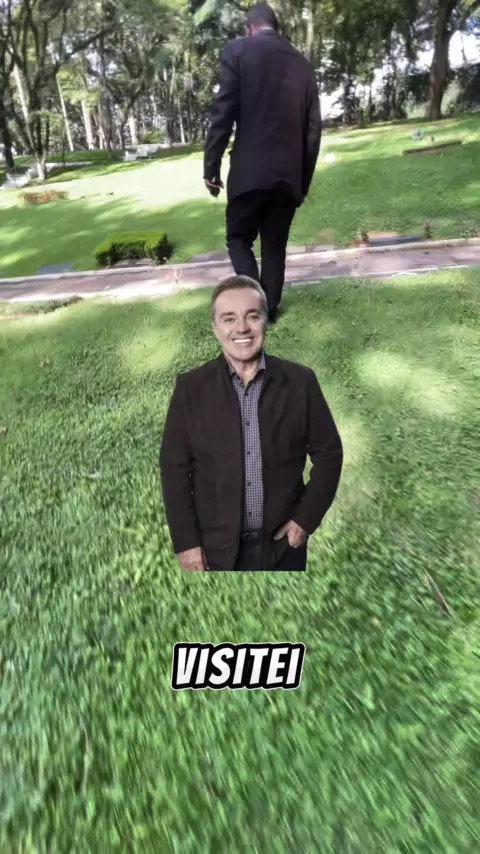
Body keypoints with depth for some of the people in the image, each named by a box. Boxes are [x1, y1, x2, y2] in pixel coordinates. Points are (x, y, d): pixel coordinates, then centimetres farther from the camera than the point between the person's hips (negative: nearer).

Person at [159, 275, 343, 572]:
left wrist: (307, 518, -5)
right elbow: (174, 466, -4)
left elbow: (328, 453, 1)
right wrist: (186, 541, -6)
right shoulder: (190, 387, -6)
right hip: (216, 548, 0)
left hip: (283, 543, 1)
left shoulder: (300, 381, -6)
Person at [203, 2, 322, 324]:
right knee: (275, 246, 11)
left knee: (239, 238, 8)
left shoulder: (238, 50, 3)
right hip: (289, 175, 4)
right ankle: (269, 310, 15)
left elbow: (224, 112, -6)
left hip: (251, 171, -4)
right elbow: (314, 128, 12)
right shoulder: (303, 63, 15)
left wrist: (211, 167, -3)